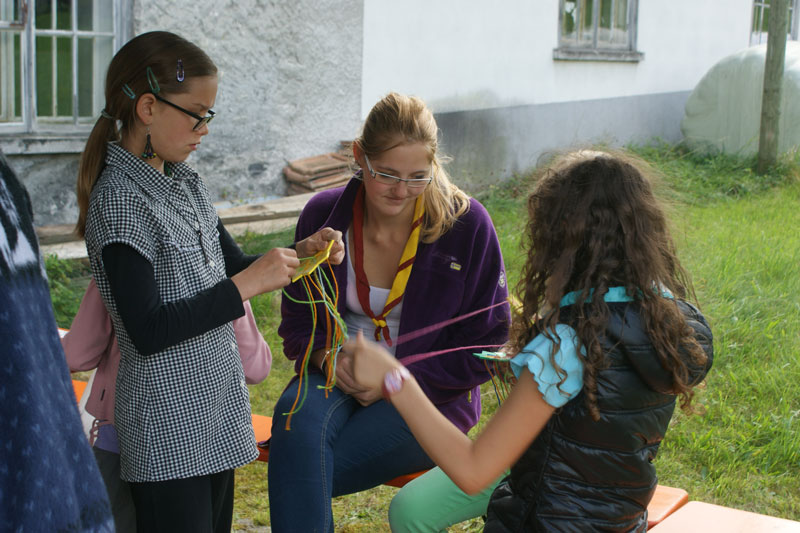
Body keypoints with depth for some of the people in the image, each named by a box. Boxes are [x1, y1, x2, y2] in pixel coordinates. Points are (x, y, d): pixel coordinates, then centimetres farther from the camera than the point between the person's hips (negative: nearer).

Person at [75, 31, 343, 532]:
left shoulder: (186, 181, 9)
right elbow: (148, 331, -22)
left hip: (216, 411, 8)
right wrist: (247, 285, -20)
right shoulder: (120, 200, -17)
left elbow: (232, 265, 19)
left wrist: (300, 253, 2)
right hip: (169, 431, -8)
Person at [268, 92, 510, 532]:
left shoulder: (468, 225, -8)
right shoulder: (323, 215, 0)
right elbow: (297, 319, 12)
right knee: (296, 418, -34)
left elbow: (485, 348, -2)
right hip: (338, 377, 3)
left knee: (300, 477, -27)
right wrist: (326, 355, -11)